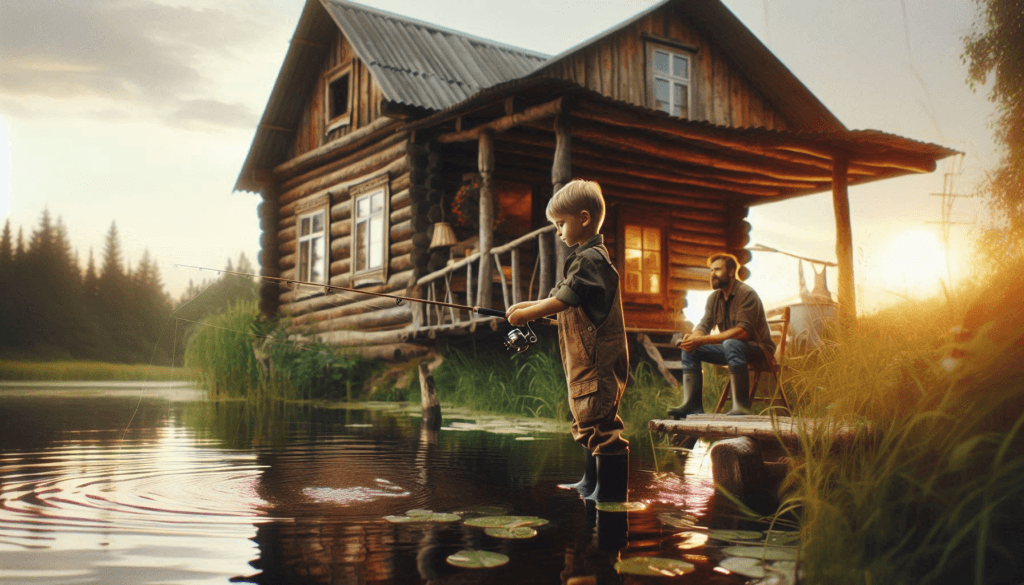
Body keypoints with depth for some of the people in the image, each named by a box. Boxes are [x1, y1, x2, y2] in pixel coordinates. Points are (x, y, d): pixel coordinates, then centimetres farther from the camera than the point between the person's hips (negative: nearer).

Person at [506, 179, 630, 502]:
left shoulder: (592, 258, -17)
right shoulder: (584, 257, 16)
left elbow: (563, 300, -22)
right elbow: (563, 298, 21)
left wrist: (527, 313, -14)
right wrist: (528, 306, 11)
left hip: (597, 357, -11)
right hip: (585, 358, 11)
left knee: (598, 420, -9)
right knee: (586, 418, 20)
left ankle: (612, 491, -3)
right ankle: (592, 482, 34)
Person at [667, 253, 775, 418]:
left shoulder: (746, 294, -17)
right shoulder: (714, 297, 7)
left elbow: (743, 331, -29)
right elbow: (704, 325, 1)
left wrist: (703, 340, -34)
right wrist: (693, 337, -26)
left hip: (758, 348, -8)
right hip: (732, 348, 8)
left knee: (731, 344, -39)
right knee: (690, 349, -8)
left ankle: (741, 405, -34)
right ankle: (692, 404, -14)